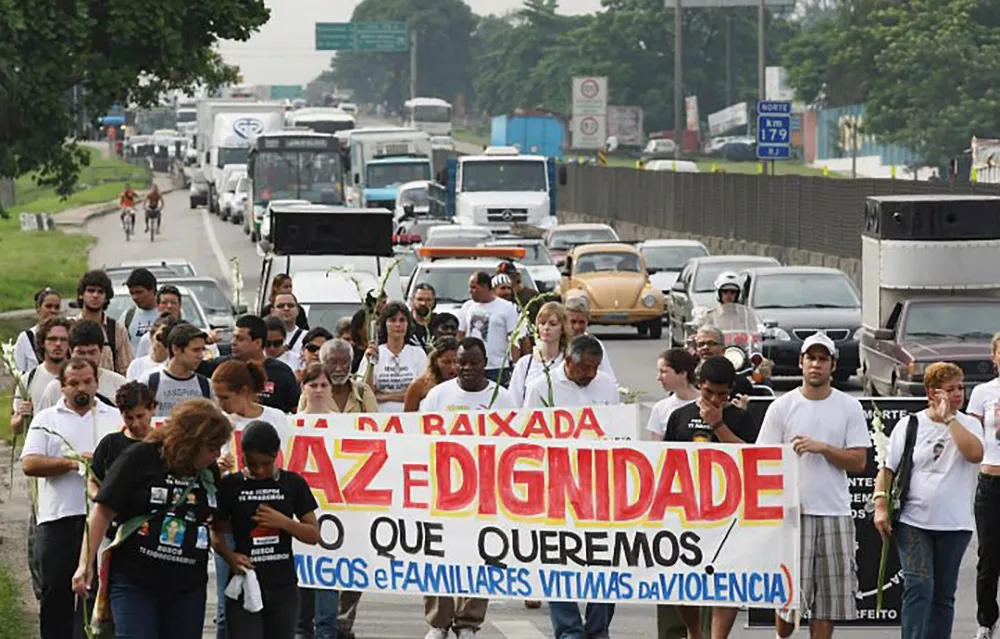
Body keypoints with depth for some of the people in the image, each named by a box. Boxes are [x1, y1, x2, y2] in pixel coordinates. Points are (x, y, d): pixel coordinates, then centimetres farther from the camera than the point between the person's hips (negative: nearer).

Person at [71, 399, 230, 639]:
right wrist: (86, 563, -10)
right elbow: (104, 511, -6)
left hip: (188, 587, 5)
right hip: (134, 581, -5)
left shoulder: (210, 471, 9)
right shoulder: (141, 458, -6)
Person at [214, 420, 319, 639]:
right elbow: (216, 533, 4)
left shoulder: (292, 483, 2)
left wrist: (283, 522, -13)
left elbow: (313, 535, 4)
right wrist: (229, 555, -16)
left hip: (282, 588, 2)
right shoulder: (231, 485, -1)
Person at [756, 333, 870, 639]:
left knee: (829, 594, 2)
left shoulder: (849, 407, 5)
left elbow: (859, 462, 0)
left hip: (835, 513, 1)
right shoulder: (782, 407, 3)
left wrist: (822, 447, -14)